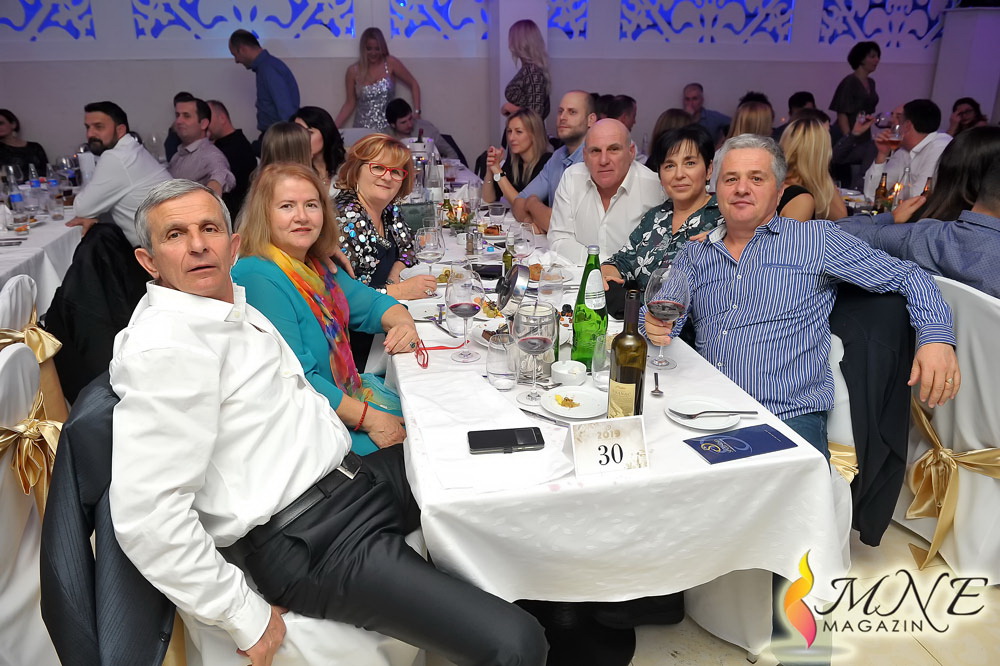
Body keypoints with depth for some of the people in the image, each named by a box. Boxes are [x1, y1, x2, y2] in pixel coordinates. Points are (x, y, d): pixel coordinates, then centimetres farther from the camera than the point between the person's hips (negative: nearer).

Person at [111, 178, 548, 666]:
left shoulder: (233, 306, 12)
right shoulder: (163, 347, -19)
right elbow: (146, 514, -24)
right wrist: (246, 619, -19)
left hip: (347, 474, 10)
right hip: (309, 544, -10)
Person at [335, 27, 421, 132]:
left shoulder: (391, 63, -1)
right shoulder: (353, 71, 2)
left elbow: (414, 85, 7)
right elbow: (350, 104, 9)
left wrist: (416, 111, -1)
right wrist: (334, 128, 2)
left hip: (388, 127, -1)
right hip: (363, 128, 1)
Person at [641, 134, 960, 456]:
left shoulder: (816, 240, 7)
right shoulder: (694, 254, 15)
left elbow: (907, 275, 8)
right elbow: (663, 313, 7)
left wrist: (936, 336, -9)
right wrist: (656, 326, -18)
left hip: (789, 418, -2)